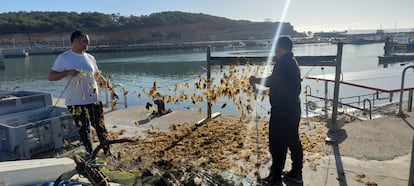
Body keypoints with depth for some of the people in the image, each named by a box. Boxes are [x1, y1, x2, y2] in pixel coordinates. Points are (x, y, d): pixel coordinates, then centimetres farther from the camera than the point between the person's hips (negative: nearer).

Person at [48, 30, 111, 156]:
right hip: (76, 102, -3)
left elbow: (97, 75, 19)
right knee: (84, 130, 6)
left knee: (100, 127, 6)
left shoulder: (90, 58, 9)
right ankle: (91, 155, 20)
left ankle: (107, 152, 18)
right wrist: (68, 72, -21)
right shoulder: (63, 58, -4)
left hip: (94, 99, 4)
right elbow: (51, 76, -6)